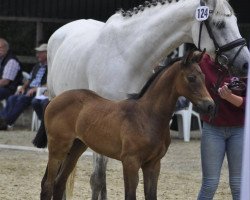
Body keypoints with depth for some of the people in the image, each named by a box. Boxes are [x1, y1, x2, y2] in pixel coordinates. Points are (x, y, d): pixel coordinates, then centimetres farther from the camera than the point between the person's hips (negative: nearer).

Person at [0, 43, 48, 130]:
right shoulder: (37, 67, 26)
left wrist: (36, 89, -20)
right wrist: (23, 87, 8)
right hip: (29, 90, 8)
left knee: (22, 99, -31)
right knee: (12, 98, -17)